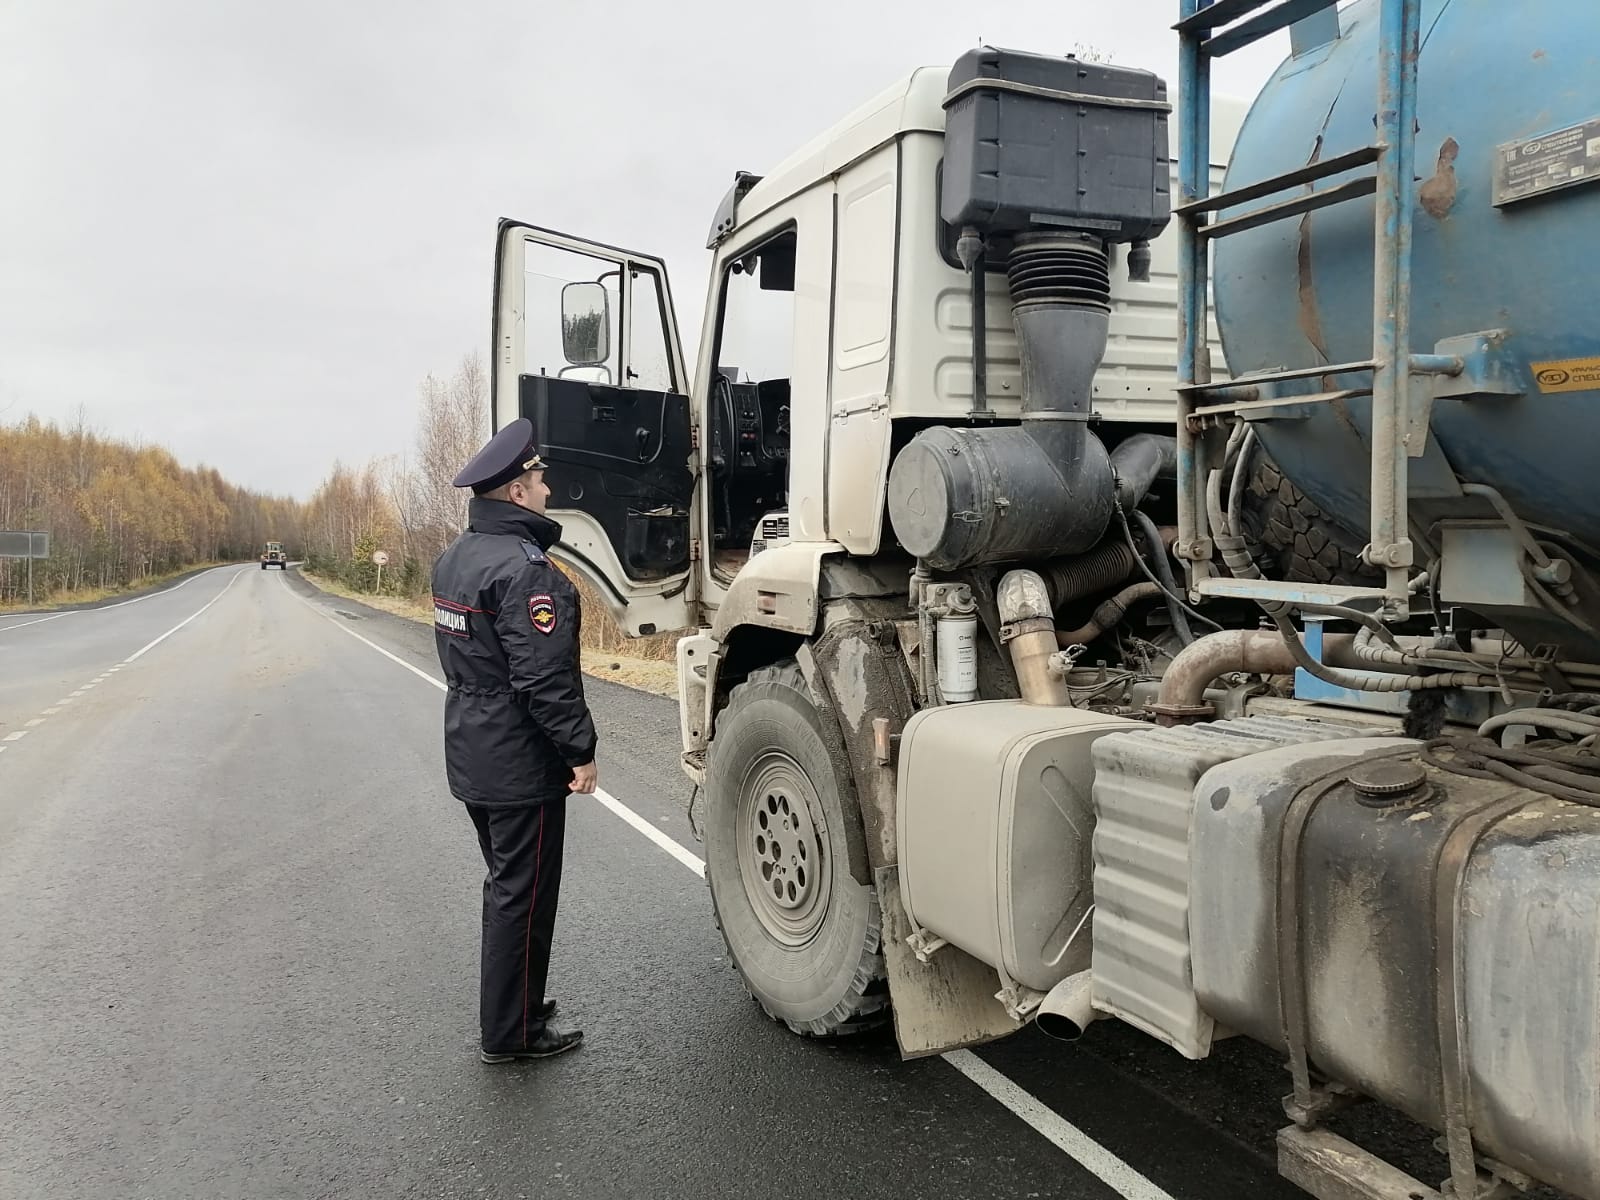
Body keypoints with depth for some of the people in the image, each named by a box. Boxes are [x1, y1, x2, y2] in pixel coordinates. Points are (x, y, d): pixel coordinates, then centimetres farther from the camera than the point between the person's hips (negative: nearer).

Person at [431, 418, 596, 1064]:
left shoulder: (454, 558, 9)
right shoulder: (525, 569, -22)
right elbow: (546, 679, -26)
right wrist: (581, 751, -18)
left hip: (472, 756, 10)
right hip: (522, 763, -10)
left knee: (505, 884, 22)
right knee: (524, 895, 3)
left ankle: (513, 1005, 36)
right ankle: (510, 1032, 15)